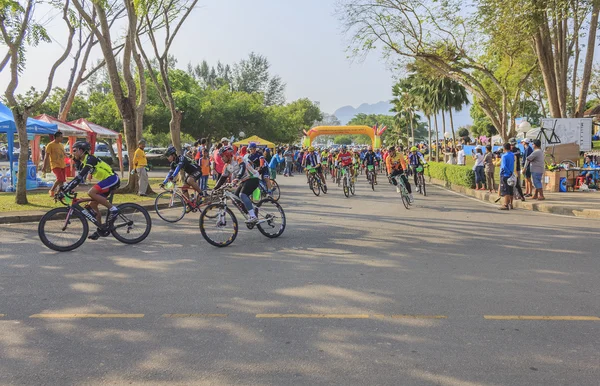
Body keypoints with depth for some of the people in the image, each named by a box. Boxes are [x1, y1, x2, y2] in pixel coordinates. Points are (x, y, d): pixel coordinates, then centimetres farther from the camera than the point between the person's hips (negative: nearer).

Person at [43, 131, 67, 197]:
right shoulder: (50, 145, -6)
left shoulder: (61, 145, 15)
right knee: (60, 178, -21)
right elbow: (46, 156, -7)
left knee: (62, 180, 5)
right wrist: (45, 166, -11)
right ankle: (51, 191, -2)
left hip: (63, 165, 7)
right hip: (55, 165, -7)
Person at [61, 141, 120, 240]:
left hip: (112, 179, -10)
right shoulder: (83, 163, 14)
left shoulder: (90, 159, -16)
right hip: (105, 181, 10)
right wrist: (64, 187, 5)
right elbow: (78, 178, 15)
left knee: (91, 193, -27)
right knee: (92, 205, 6)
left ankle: (113, 209, -17)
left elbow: (80, 177, -26)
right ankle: (100, 229, 13)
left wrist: (68, 187, -29)